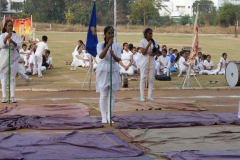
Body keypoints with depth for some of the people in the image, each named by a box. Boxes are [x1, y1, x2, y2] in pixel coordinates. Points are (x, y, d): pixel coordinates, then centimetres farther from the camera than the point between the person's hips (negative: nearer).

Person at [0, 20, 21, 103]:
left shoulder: (16, 36, 4)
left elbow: (18, 46, -10)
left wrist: (12, 41, -29)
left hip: (14, 59, 1)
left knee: (13, 78, 1)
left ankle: (12, 97, 4)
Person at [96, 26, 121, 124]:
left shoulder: (117, 45, 2)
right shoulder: (100, 44, -4)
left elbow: (118, 60, -5)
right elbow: (101, 56, -22)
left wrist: (113, 55, -27)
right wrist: (108, 45, -29)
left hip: (114, 71, 2)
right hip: (103, 71, -2)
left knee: (112, 95, 3)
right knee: (103, 95, -1)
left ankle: (110, 116, 9)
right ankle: (104, 116, 6)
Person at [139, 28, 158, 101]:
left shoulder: (154, 42, 4)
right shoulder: (142, 41, -7)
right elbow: (143, 52, -14)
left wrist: (153, 54, -18)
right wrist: (148, 45, -24)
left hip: (152, 62, 4)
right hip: (144, 62, -4)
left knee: (151, 79, 5)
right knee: (143, 78, -1)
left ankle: (149, 95, 11)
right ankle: (142, 96, 1)